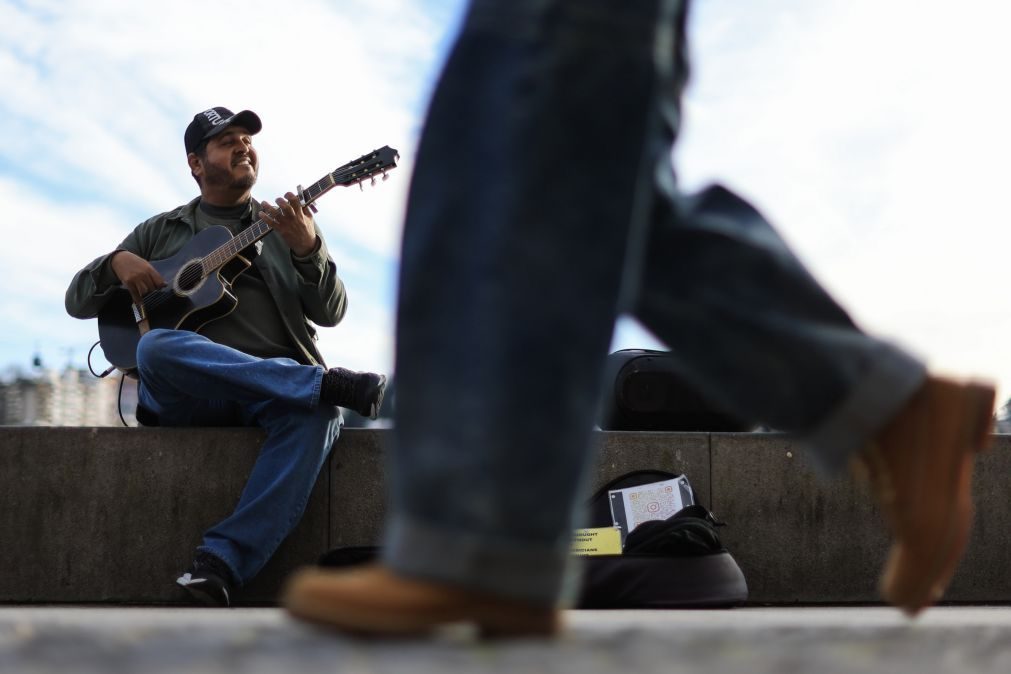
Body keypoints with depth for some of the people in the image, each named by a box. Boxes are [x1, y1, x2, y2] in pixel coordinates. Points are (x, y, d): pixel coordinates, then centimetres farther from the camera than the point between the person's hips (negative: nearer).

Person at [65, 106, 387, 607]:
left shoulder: (283, 226, 22)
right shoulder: (161, 232, 22)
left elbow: (330, 313, 8)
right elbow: (78, 301, 21)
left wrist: (308, 250, -12)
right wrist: (117, 263, -1)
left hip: (278, 387, 0)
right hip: (190, 392, 0)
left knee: (315, 414, -37)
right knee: (156, 347, -36)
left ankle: (221, 564, -42)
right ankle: (333, 384, -35)